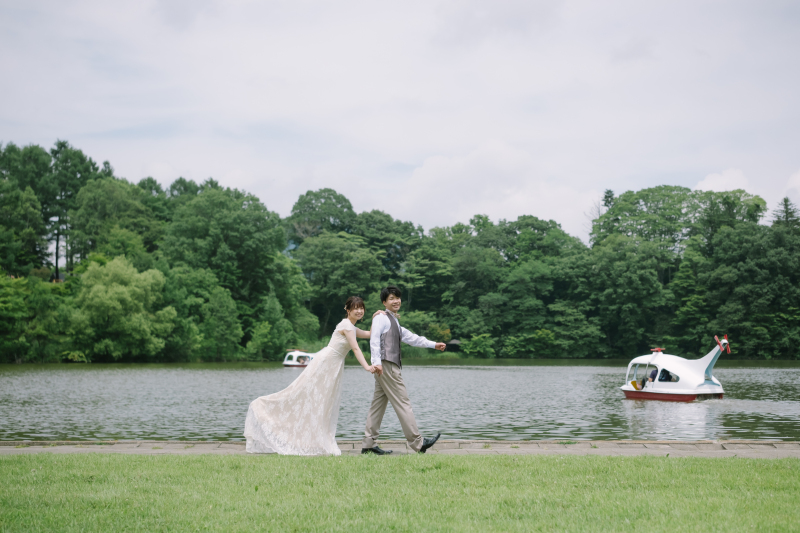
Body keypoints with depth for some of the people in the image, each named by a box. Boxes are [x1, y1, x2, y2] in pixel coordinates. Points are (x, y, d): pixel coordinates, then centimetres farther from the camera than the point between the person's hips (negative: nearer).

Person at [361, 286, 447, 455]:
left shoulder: (394, 321, 25)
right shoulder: (382, 317, -5)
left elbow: (410, 337, 31)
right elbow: (374, 339, -15)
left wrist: (433, 345, 34)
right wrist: (376, 362, -26)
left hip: (391, 366, 10)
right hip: (385, 366, -10)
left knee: (378, 404, 8)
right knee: (402, 403, -8)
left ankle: (368, 444, 9)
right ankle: (417, 442, -6)